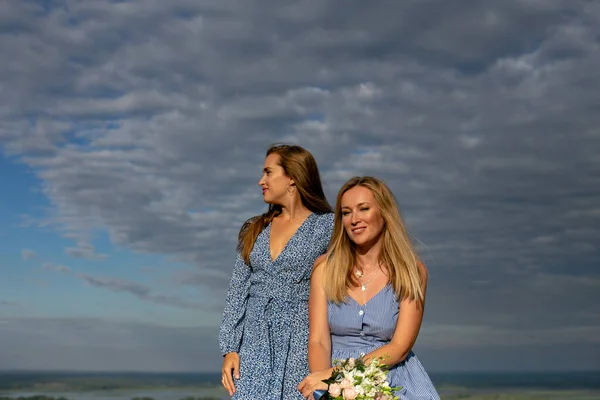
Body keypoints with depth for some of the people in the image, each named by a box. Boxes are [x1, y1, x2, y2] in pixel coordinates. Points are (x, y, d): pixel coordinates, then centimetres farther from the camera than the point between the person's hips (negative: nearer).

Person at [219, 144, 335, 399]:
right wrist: (229, 349, 2)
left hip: (300, 342, -4)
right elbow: (237, 292, 12)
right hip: (254, 341, 4)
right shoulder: (255, 229, 13)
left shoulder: (327, 225, -1)